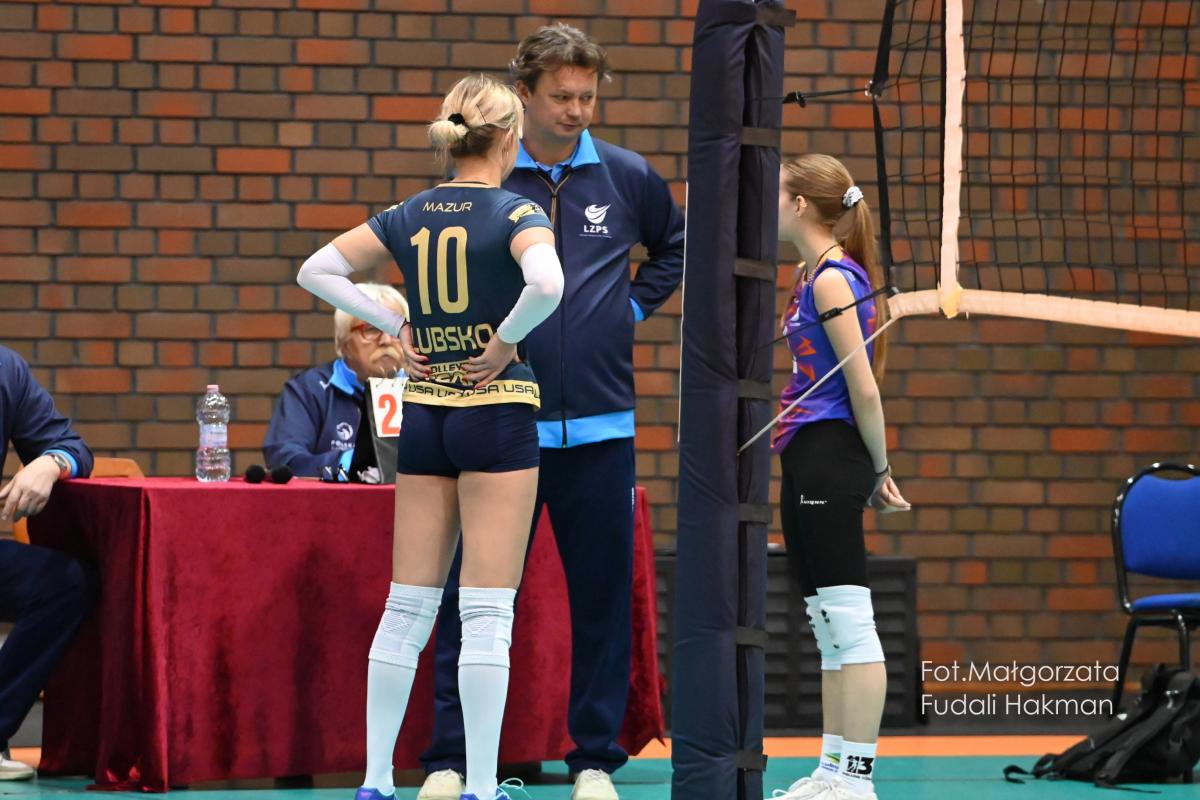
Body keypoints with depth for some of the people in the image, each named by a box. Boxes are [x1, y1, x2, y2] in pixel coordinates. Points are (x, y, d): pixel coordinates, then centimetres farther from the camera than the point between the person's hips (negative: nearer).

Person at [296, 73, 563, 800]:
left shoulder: (409, 216, 7)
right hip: (497, 412, -5)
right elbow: (547, 283, -29)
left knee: (407, 608, 9)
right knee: (488, 613, -3)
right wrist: (506, 340, -13)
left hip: (423, 413, 5)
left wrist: (397, 328, 5)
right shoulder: (516, 213, -9)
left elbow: (317, 270, 8)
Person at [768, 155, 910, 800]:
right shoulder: (812, 275, 16)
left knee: (849, 621, -9)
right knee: (826, 626, 11)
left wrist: (879, 469, -8)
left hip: (829, 457, -10)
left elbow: (864, 388, -14)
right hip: (807, 462, 10)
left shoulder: (833, 279, -12)